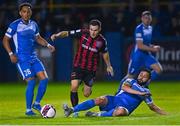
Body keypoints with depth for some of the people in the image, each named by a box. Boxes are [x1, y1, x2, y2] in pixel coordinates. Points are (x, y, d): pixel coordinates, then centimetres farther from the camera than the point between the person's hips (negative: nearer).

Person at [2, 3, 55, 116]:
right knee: (31, 82, -15)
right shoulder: (15, 25, -8)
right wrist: (11, 54, -13)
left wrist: (48, 45, 7)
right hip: (22, 59, -6)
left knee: (44, 79, -6)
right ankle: (28, 110, -2)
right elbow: (5, 40, -3)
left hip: (34, 57, 6)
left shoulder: (34, 25, 9)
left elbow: (38, 38, 24)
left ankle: (37, 103, 11)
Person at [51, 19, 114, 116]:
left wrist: (108, 66, 19)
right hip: (78, 65, -1)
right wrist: (57, 35, -27)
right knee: (74, 87, -21)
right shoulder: (82, 33, -12)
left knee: (86, 94, 3)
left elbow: (104, 53, 11)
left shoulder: (102, 41, -8)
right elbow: (67, 33, -9)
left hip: (91, 69, 1)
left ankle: (88, 87, 42)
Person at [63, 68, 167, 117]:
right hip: (114, 100, 1)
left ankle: (97, 115, -33)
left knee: (120, 112, -40)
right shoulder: (131, 81, 11)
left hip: (124, 108, -1)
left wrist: (166, 114, 17)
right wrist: (139, 93, -19)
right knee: (100, 100, -29)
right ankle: (71, 110, -34)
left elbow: (152, 107, 25)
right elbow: (124, 87, -11)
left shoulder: (146, 92, 15)